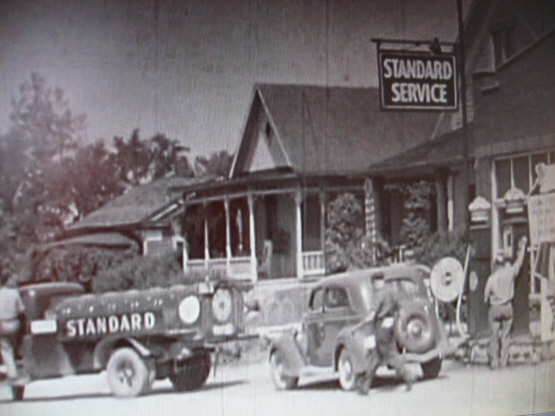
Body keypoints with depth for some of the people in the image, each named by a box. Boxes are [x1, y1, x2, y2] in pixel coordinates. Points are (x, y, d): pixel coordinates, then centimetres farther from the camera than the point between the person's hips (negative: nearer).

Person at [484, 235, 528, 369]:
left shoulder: (491, 278, -7)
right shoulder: (510, 273, -5)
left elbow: (486, 296, -2)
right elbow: (519, 261, 10)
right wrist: (522, 246, 21)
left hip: (495, 308, -1)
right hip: (507, 307, 2)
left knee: (494, 337, 2)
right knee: (505, 336, 7)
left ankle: (494, 362, 1)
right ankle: (503, 362, 6)